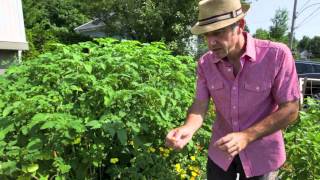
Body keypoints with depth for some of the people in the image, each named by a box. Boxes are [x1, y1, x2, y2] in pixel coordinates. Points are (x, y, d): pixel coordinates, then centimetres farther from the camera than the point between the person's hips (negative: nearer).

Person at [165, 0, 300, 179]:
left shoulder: (277, 55, -21)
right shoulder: (205, 63, -11)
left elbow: (290, 110, -17)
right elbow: (200, 105, -11)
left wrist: (246, 137, -29)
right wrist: (187, 128, -32)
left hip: (261, 157, -2)